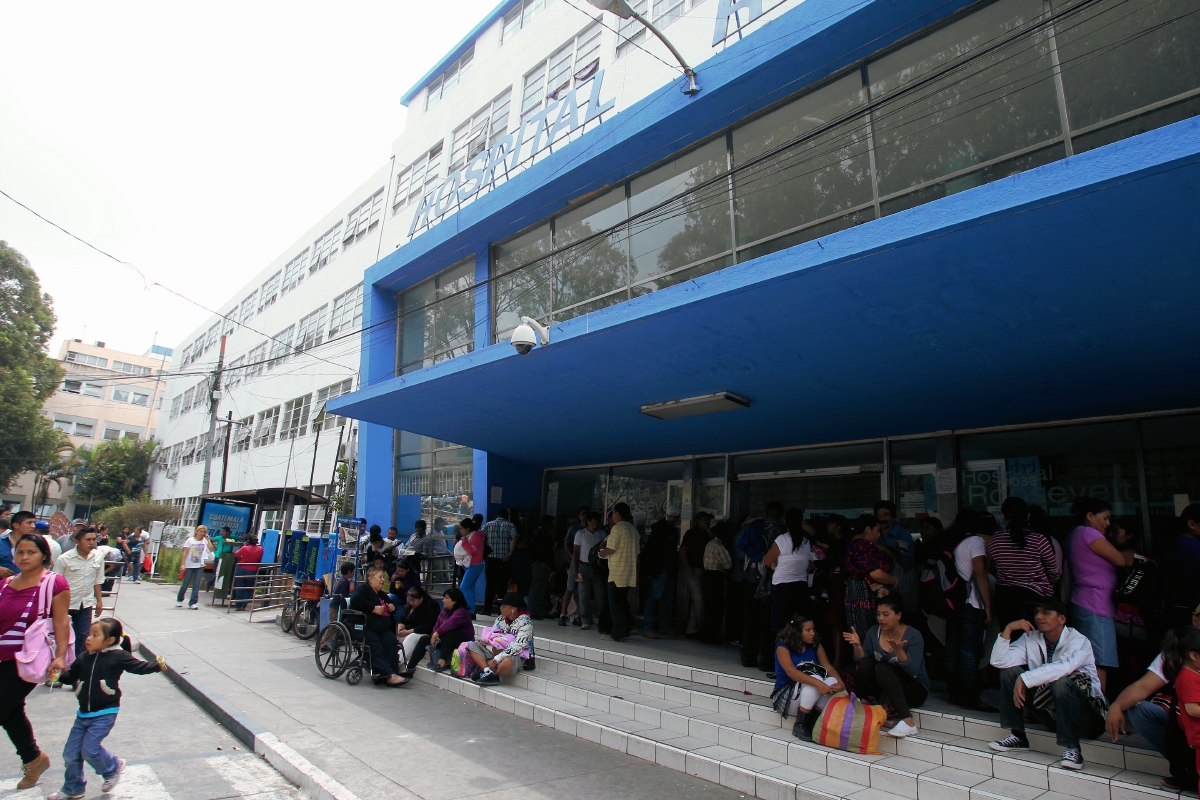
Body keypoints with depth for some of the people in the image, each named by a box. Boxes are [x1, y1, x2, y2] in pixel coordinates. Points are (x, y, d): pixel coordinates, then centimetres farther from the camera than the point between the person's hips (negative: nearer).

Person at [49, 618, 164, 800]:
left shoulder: (118, 656, -10)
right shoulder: (84, 659, 4)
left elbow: (139, 666, -8)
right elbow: (70, 676, 10)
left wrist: (158, 665, -21)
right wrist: (58, 672, -8)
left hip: (105, 714, -6)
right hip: (83, 714, 6)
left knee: (90, 748, -10)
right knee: (71, 752, 11)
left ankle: (113, 767, 19)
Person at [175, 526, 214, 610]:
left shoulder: (205, 541, 4)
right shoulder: (190, 540, -2)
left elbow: (211, 549, -10)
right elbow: (185, 553, -5)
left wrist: (208, 539, -10)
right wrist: (183, 564, -11)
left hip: (200, 566, 2)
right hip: (189, 566, -2)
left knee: (196, 585, -3)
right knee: (185, 584, 6)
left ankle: (193, 603, 2)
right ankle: (179, 600, 29)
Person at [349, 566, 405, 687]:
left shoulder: (382, 595, 27)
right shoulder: (363, 588, 3)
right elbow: (355, 599, -20)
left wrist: (392, 607, 18)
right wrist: (373, 608, -18)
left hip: (382, 629, 7)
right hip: (366, 628, -7)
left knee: (391, 641, -25)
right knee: (376, 647, -30)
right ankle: (390, 675, -39)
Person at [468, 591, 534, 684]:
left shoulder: (525, 623, -15)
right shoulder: (500, 619, 6)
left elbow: (517, 646, -23)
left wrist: (496, 660, -26)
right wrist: (493, 648, -15)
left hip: (516, 656, -7)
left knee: (508, 662, -41)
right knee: (472, 646, -6)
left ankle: (486, 674, -13)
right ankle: (489, 673, -25)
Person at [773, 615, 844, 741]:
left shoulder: (816, 646, 4)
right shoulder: (783, 647, -14)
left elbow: (828, 667, -7)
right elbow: (791, 671, -29)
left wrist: (840, 682, -28)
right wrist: (818, 684, -40)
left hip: (810, 698, 5)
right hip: (786, 695, -5)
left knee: (832, 681, -24)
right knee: (815, 678, -32)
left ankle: (812, 722, -15)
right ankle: (799, 725, -20)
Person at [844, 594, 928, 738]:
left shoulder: (913, 636, -15)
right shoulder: (874, 632, -2)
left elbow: (913, 671, -27)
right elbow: (862, 661, -5)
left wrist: (898, 650, -43)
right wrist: (857, 646, -24)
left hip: (914, 689, -4)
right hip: (883, 689, 4)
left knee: (882, 668, -31)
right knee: (865, 664, -23)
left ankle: (907, 722, -30)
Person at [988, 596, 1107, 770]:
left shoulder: (1079, 641, -13)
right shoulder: (1031, 638, 1)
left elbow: (1064, 667, -36)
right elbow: (999, 661, -10)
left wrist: (1025, 679, -37)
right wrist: (1008, 629, -17)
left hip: (1087, 715, -5)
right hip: (1050, 711, 5)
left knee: (1060, 682, -33)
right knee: (1009, 671, -11)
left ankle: (1071, 749, -19)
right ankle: (1017, 736, -2)